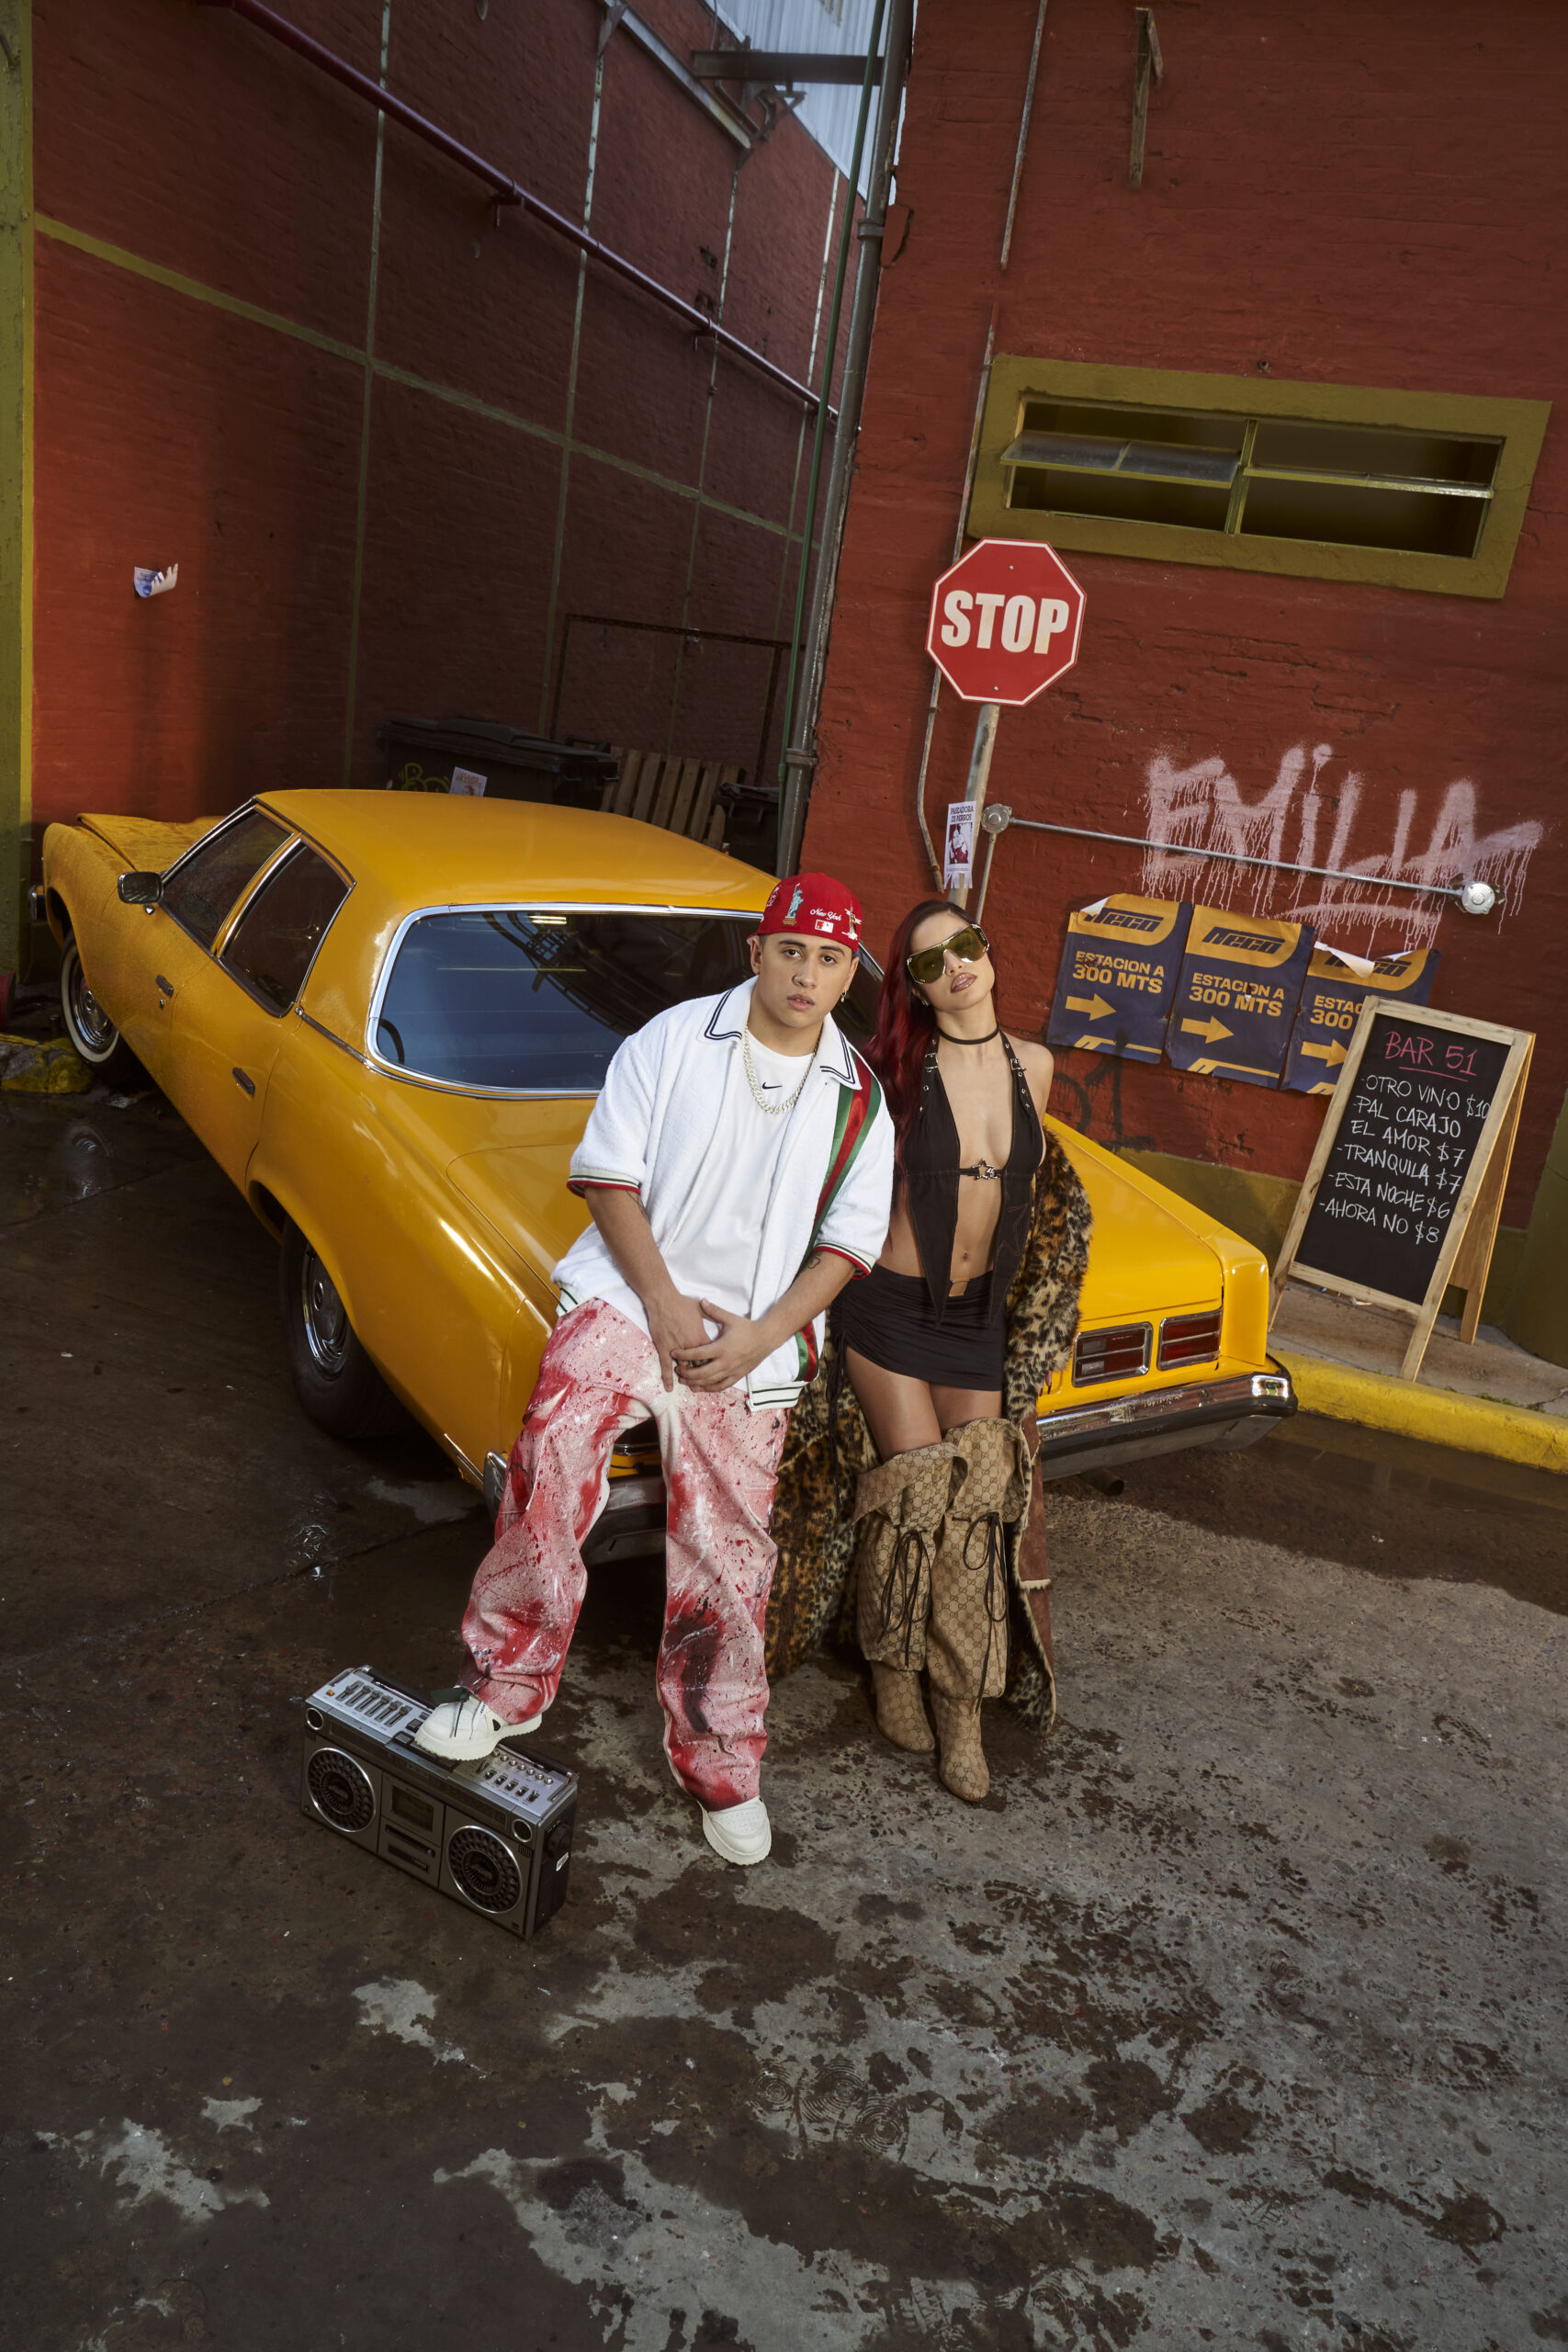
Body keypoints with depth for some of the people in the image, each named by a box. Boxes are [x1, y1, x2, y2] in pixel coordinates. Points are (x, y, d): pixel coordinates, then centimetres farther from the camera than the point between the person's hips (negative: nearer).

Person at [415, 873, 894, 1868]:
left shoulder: (859, 1099, 6)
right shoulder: (673, 1041, -1)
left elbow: (848, 1243, 5)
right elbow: (609, 1177, -3)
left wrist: (762, 1334, -9)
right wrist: (662, 1301, -13)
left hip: (755, 1341, 2)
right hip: (631, 1291, -1)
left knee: (726, 1557, 4)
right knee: (556, 1440, -28)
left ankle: (722, 1763, 25)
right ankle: (509, 1681, -10)